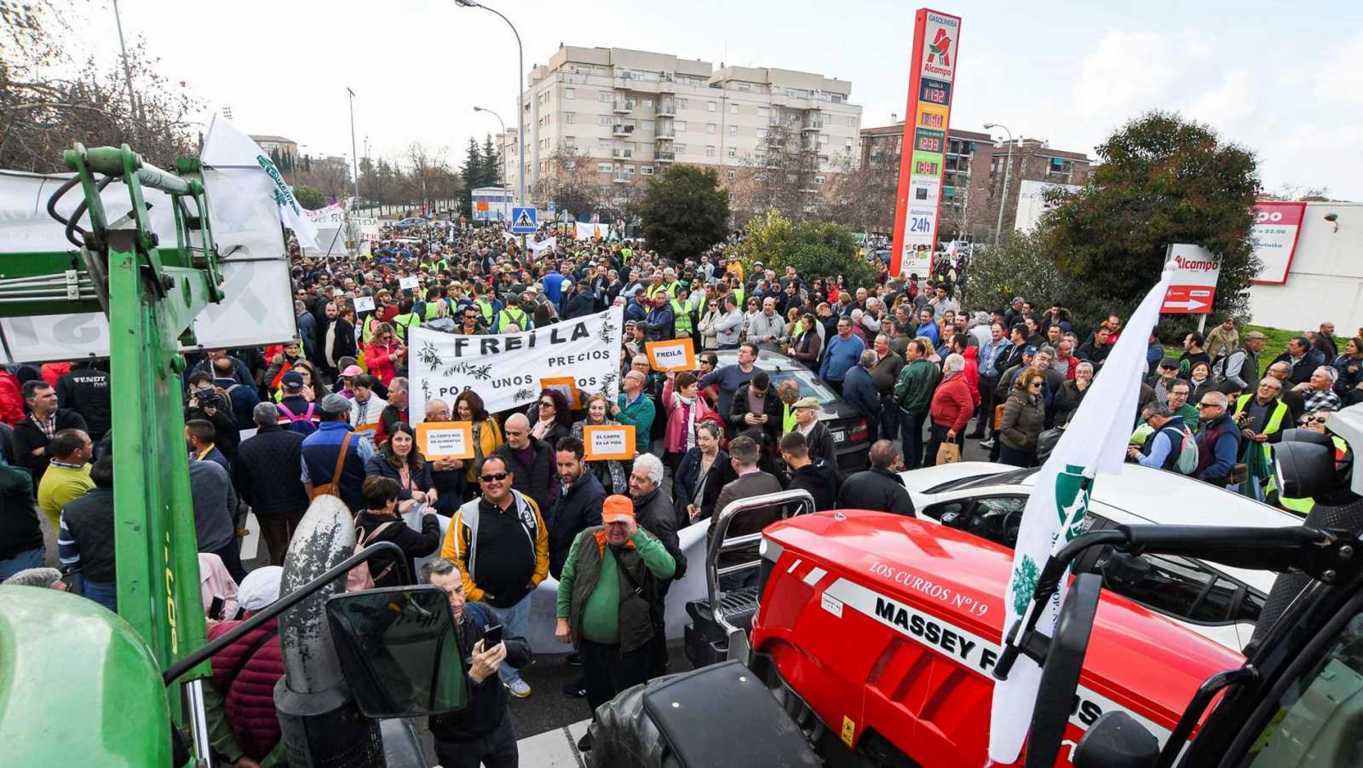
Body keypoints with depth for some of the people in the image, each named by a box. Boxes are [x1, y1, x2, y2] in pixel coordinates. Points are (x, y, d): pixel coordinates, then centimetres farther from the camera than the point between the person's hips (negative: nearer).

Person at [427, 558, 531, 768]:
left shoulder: (480, 612, -12)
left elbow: (525, 652, -8)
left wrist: (504, 648, -29)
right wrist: (475, 675, -37)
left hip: (500, 725, 3)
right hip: (456, 742, -3)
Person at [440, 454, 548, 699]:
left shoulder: (528, 506, -6)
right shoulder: (467, 514, -16)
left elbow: (542, 543, 7)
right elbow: (450, 558, -14)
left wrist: (537, 577, 3)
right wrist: (473, 593, -14)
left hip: (521, 596, 4)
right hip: (485, 600, -3)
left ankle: (511, 676, 49)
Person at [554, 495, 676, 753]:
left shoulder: (645, 542, -13)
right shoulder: (585, 540, -5)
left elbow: (667, 570, -33)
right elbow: (567, 580, 5)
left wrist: (636, 534, -35)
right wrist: (562, 619, 3)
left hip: (631, 641, -3)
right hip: (590, 639, 4)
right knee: (596, 690, 25)